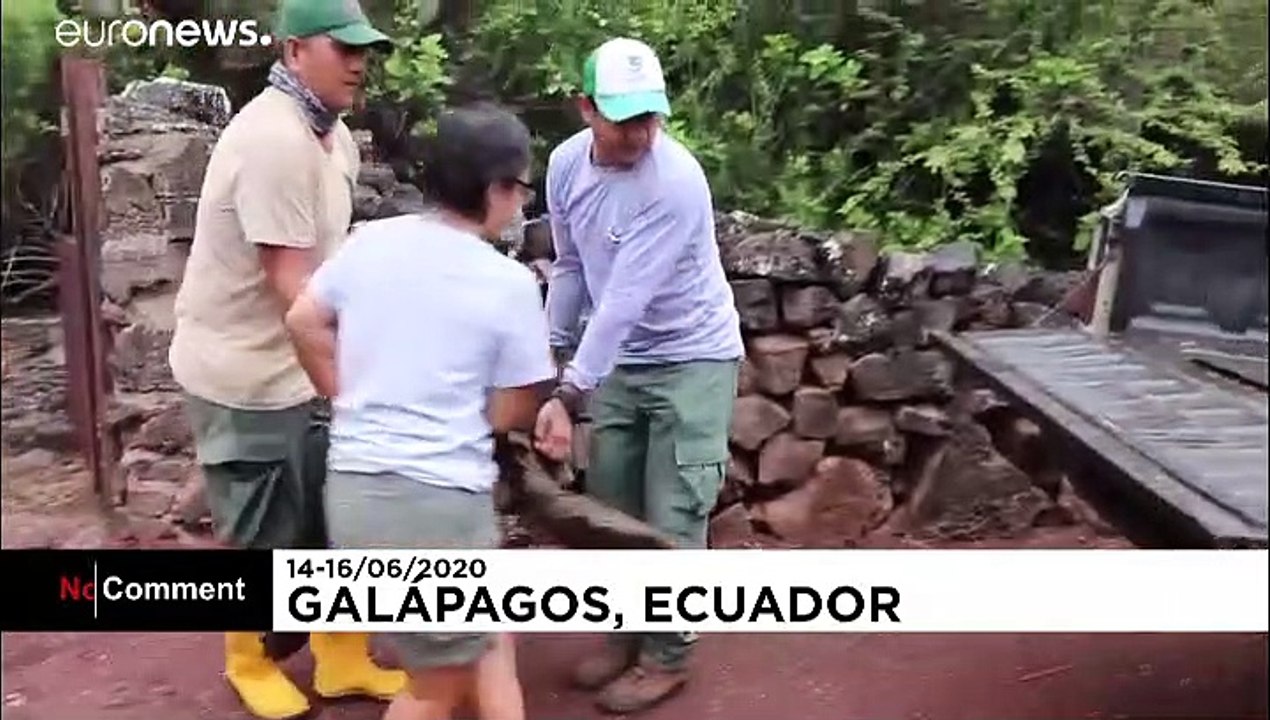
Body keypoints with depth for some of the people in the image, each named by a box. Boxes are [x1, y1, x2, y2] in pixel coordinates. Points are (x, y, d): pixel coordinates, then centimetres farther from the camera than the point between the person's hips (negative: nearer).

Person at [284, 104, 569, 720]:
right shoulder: (509, 283, -9)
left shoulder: (369, 241, 5)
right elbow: (510, 414, -5)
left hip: (353, 485, 7)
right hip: (437, 498, -7)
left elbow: (304, 322, 14)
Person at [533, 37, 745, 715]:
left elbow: (627, 300, -30)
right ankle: (626, 633, 30)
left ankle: (667, 655, 16)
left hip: (692, 358, -6)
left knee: (671, 519, -2)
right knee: (611, 508, 11)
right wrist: (549, 350, 11)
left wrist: (568, 392, -30)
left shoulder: (676, 182, -27)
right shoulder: (565, 163, -6)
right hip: (619, 360, 6)